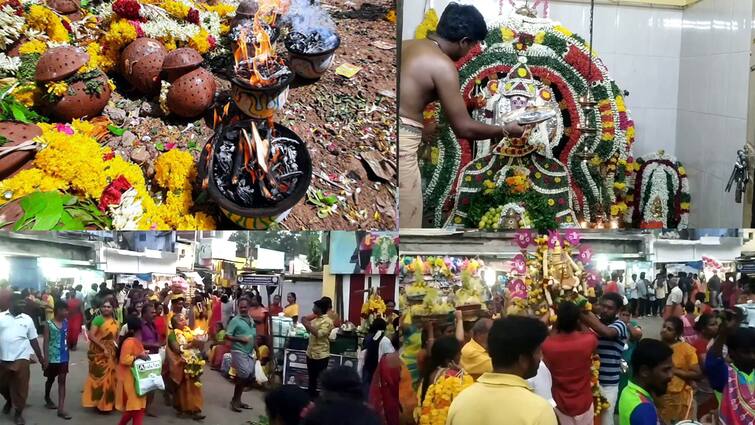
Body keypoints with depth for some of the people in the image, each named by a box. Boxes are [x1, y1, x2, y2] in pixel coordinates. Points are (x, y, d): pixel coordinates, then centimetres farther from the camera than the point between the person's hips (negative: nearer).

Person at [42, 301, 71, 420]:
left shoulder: (66, 322, 1)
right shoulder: (48, 324, -12)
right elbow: (45, 342, -11)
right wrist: (46, 358, -14)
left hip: (64, 357, 3)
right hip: (53, 357, -3)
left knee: (62, 381, 1)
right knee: (51, 379, 16)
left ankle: (61, 408, 0)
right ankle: (47, 398, 43)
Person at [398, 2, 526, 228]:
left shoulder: (406, 46, 13)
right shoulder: (442, 65, -10)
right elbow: (463, 128, -7)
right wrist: (505, 130, 7)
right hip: (401, 145, -8)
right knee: (406, 229, 4)